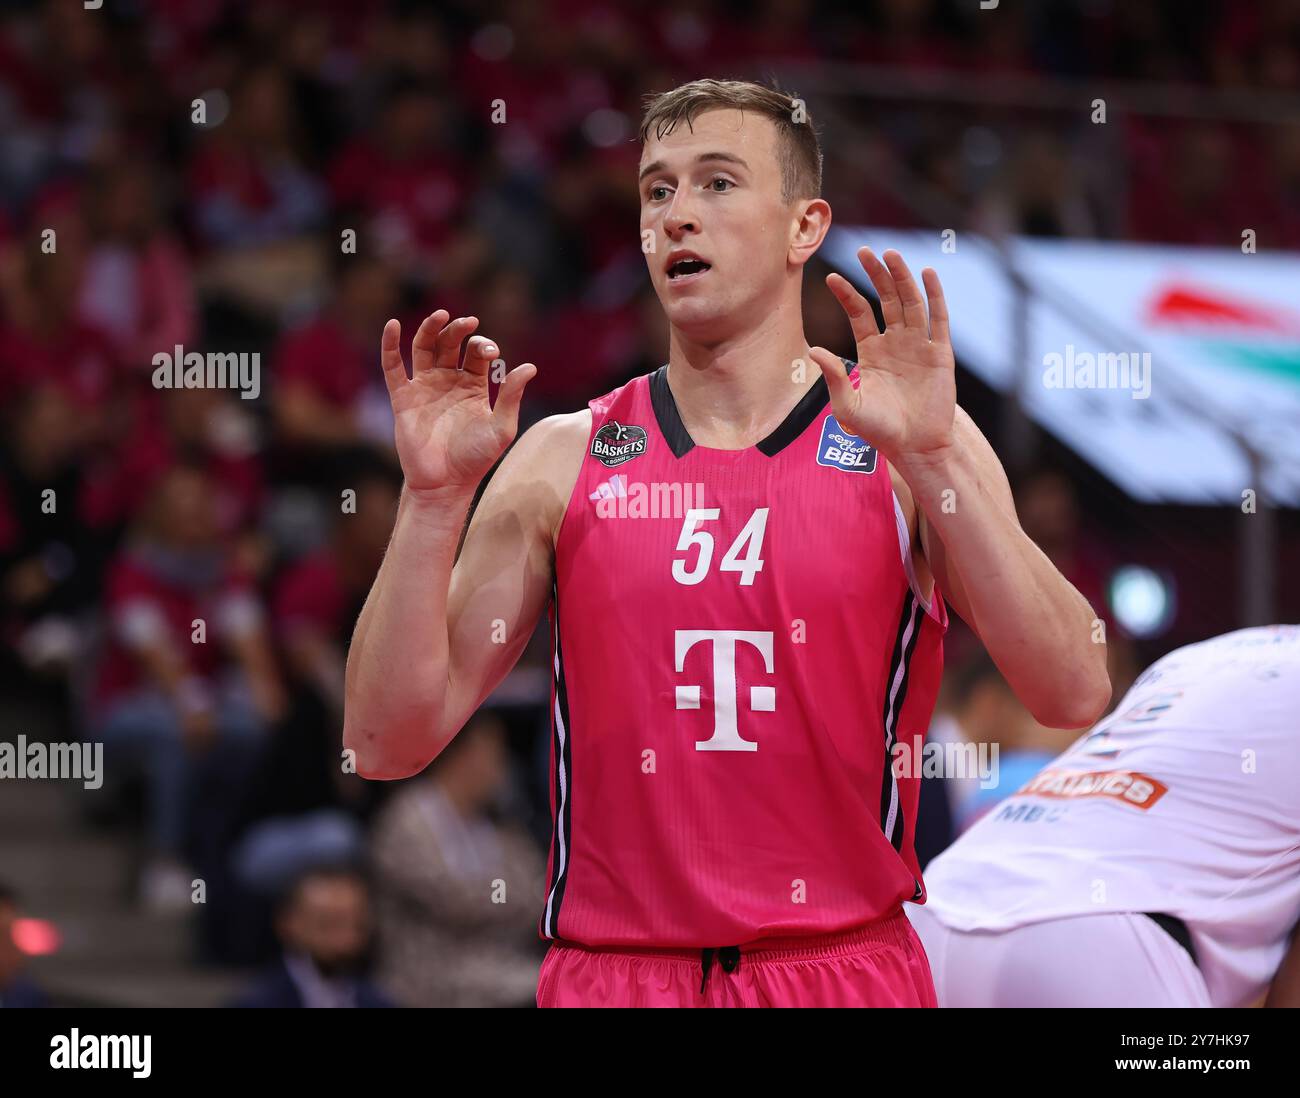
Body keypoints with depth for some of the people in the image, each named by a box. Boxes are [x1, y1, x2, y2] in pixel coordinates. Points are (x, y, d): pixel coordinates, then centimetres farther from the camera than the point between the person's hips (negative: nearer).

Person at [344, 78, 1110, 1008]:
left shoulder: (908, 445, 1)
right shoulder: (562, 463, 6)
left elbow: (1075, 696, -12)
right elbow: (388, 740, 1)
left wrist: (933, 458, -20)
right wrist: (435, 496, -10)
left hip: (845, 967, -1)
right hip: (612, 973, 1)